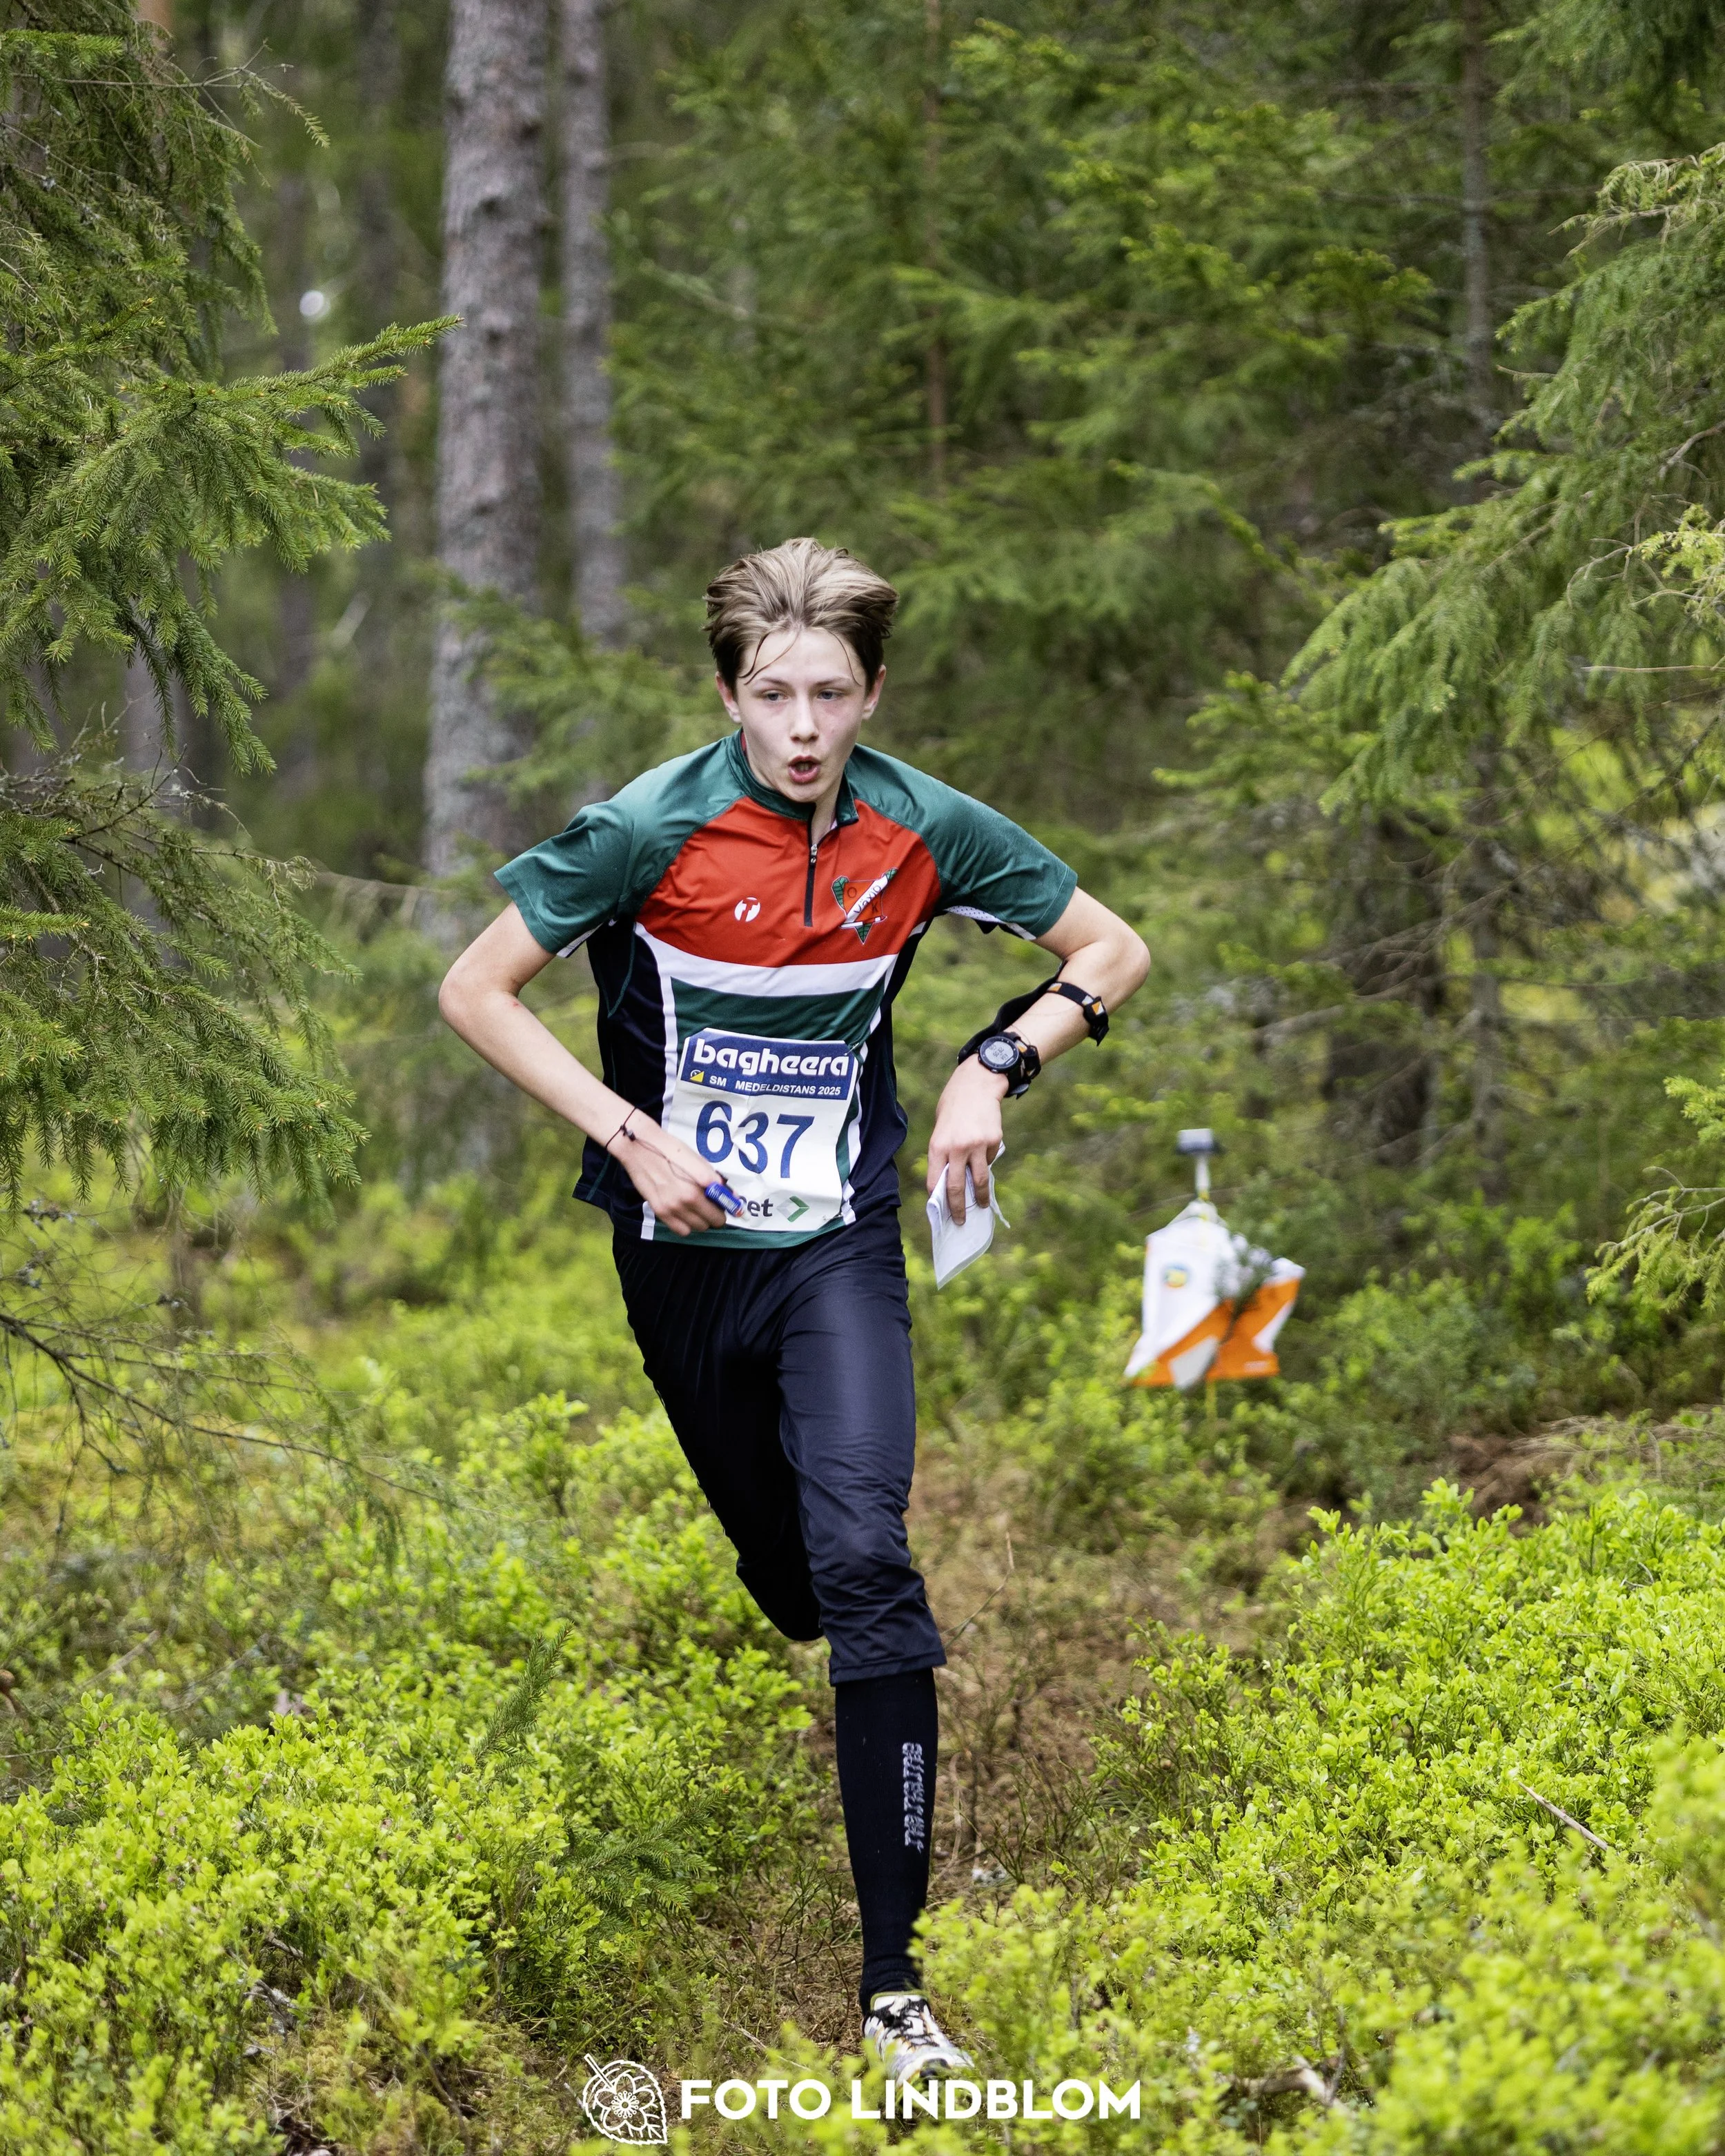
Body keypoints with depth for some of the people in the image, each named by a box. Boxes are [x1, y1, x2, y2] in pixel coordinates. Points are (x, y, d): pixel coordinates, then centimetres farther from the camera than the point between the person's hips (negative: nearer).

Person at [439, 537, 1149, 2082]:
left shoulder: (921, 829, -7)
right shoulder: (651, 828, -13)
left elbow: (1113, 951, 6)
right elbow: (477, 990, -7)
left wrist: (993, 1070, -10)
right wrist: (630, 1133, -15)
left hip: (840, 1242, -1)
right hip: (680, 1247, 1)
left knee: (863, 1558, -18)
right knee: (780, 1570, 11)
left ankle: (895, 1975, -19)